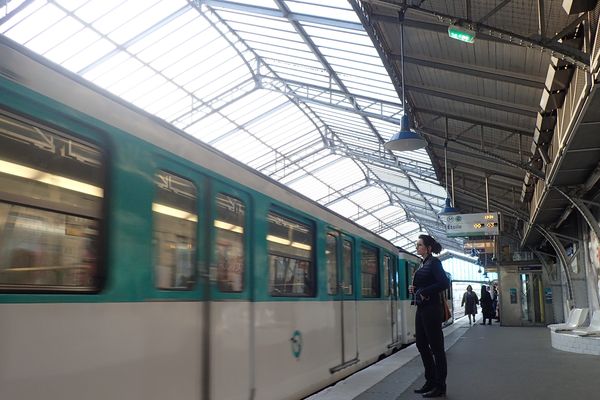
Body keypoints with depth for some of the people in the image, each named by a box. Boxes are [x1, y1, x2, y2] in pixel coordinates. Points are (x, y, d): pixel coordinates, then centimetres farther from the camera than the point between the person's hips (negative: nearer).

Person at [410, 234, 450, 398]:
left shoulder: (434, 262, -9)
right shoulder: (423, 264, 16)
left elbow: (444, 283, -20)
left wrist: (424, 292, -16)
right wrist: (414, 289, 5)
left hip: (431, 308, -9)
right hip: (421, 308, 9)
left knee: (436, 346, -1)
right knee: (422, 345, 13)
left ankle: (440, 386, 8)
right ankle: (430, 381, 25)